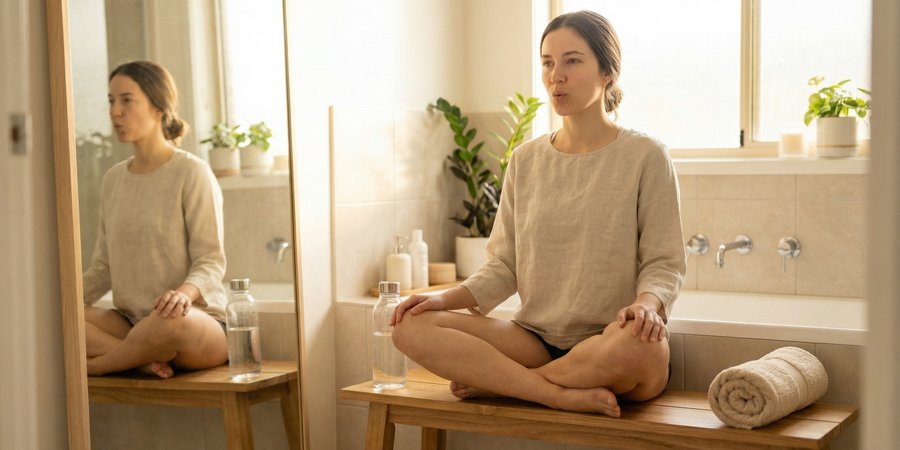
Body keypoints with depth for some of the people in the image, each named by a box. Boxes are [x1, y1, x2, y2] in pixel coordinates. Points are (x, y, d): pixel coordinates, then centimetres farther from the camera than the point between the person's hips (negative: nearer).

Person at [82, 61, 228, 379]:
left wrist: (185, 291, -30)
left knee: (170, 320, -41)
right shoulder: (113, 179, 14)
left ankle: (92, 365, -14)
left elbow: (211, 261, -9)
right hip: (131, 322, 5)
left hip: (197, 321, -5)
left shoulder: (192, 173, -6)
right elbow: (103, 268, 14)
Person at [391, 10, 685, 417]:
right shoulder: (525, 161, 11)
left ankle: (493, 379, -16)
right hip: (537, 340, 3)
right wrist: (446, 299, -5)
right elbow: (504, 266, 12)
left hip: (609, 346, -3)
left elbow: (663, 264, -2)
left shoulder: (645, 157, -1)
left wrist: (646, 304, -24)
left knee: (641, 346, -40)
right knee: (412, 327, -18)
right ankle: (566, 394, -22)